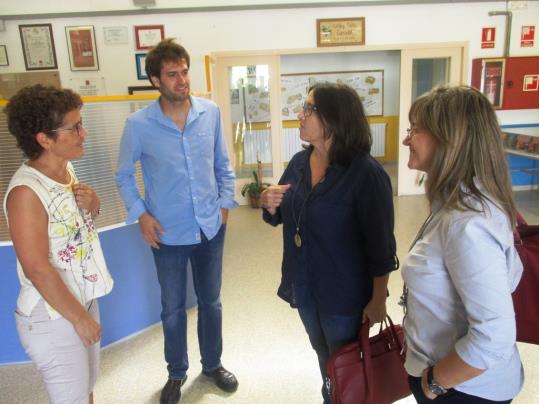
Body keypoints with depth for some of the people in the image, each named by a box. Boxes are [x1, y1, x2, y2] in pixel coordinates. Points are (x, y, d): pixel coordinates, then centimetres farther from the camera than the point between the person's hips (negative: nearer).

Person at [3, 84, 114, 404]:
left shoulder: (66, 168, -1)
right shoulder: (26, 191, -25)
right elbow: (37, 269, -24)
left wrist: (92, 203, -8)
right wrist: (79, 317, -16)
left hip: (85, 298, 8)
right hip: (53, 317, -7)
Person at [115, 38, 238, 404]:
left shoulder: (211, 112, -6)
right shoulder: (139, 125, -12)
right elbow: (125, 175, 1)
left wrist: (225, 202, 1)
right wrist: (140, 214, -9)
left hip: (211, 227, 2)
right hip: (168, 233, -2)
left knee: (211, 301, 18)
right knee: (173, 308, 15)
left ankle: (213, 364, 42)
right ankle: (177, 373, 39)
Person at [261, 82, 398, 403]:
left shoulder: (366, 173, -22)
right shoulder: (299, 163, -1)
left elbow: (381, 245, -18)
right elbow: (282, 217, 11)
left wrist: (378, 299, -13)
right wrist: (270, 204, -11)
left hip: (344, 293, -6)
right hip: (304, 287, 6)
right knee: (325, 359, 28)